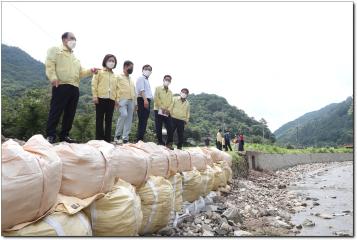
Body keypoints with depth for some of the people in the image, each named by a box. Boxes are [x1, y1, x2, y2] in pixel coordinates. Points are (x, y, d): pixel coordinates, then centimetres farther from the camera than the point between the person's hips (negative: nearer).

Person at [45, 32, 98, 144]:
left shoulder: (75, 57, 30)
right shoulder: (55, 50, 10)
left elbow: (80, 73, 27)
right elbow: (49, 64, -5)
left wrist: (90, 71, 10)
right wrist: (53, 77, -19)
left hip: (74, 88, 7)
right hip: (61, 86, -7)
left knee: (70, 113, 5)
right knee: (56, 111, -7)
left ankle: (64, 135, 12)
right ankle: (50, 135, -3)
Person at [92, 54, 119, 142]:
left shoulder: (115, 76, 20)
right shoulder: (99, 72, 7)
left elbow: (116, 88, 19)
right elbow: (94, 84, -1)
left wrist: (116, 99, 9)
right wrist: (95, 96, -9)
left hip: (111, 99, 4)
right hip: (101, 98, -4)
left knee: (109, 120, 5)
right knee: (99, 119, -1)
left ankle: (108, 138, 9)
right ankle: (99, 138, 2)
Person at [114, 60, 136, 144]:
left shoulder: (131, 80, 24)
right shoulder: (119, 77, 5)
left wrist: (135, 103, 15)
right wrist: (117, 100, -15)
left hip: (131, 101, 6)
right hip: (122, 100, -6)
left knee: (129, 120, 0)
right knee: (124, 115, -25)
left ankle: (125, 138, 2)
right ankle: (117, 135, -11)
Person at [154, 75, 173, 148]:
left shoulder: (170, 92, 19)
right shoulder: (158, 88, 5)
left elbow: (171, 102, 11)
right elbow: (156, 99, -6)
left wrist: (168, 109, -8)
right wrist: (162, 108, -14)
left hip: (167, 112, 4)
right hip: (158, 110, -4)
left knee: (170, 128, -5)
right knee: (159, 128, -4)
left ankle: (169, 143, 2)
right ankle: (160, 143, 5)